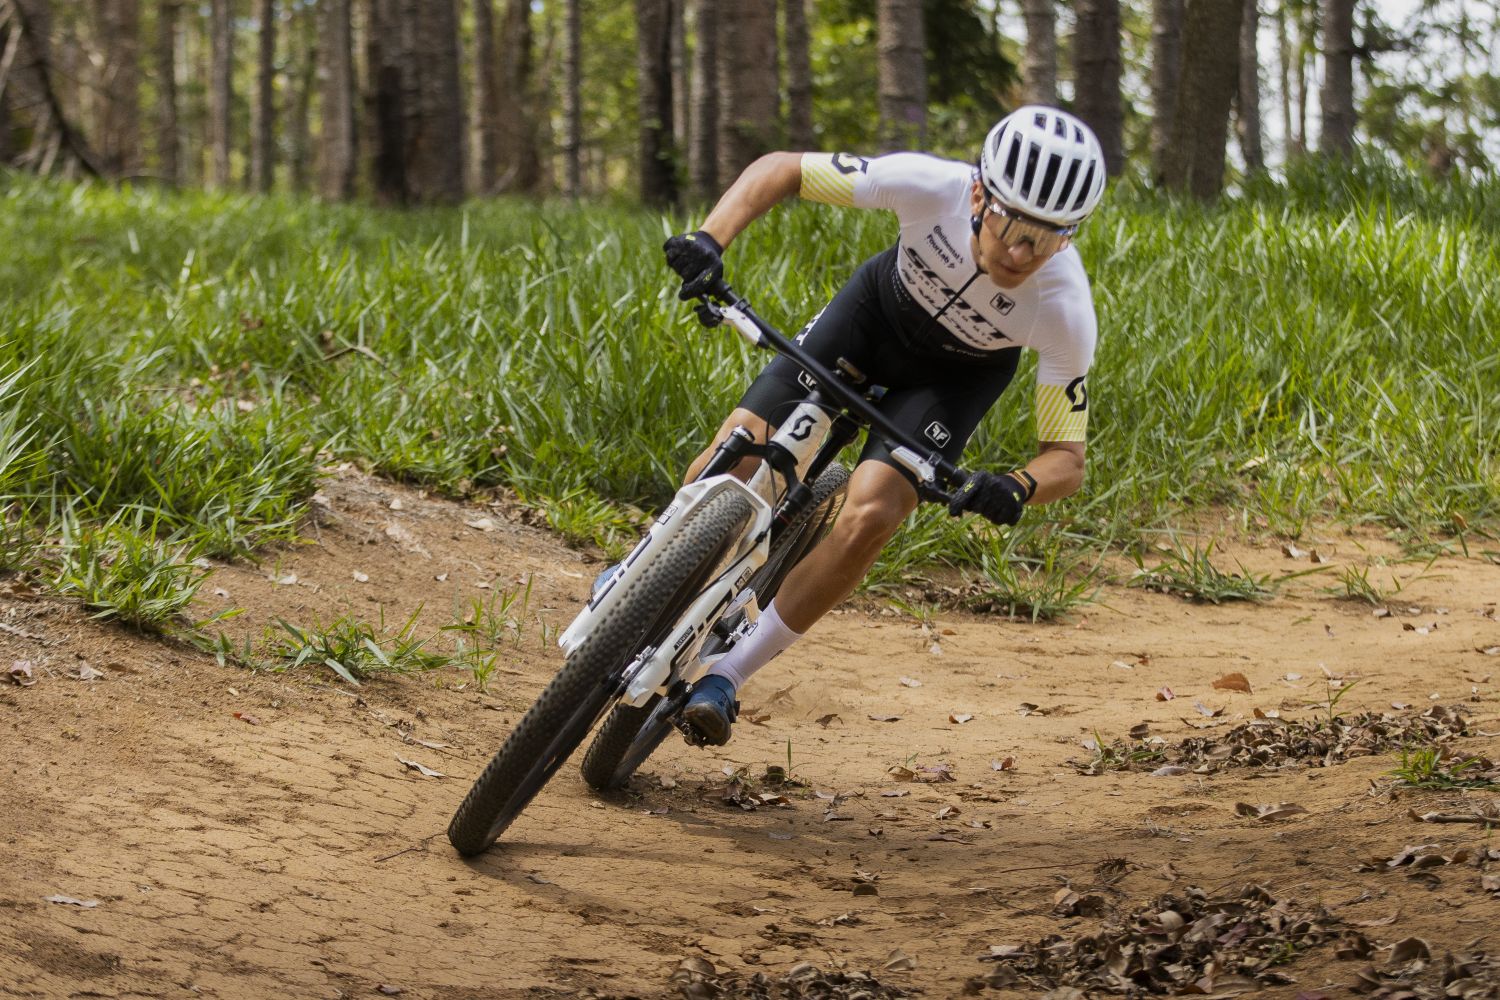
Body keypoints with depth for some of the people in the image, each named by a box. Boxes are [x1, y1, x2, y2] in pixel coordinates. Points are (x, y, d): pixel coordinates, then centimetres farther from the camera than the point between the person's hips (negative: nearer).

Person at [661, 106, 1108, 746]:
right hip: (881, 306, 1)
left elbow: (1067, 458, -25)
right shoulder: (930, 186, -37)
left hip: (958, 372, -1)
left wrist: (1017, 488, -47)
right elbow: (778, 170, -24)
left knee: (868, 519, -24)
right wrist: (709, 240, -41)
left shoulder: (1066, 313, -36)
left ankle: (727, 675, -7)